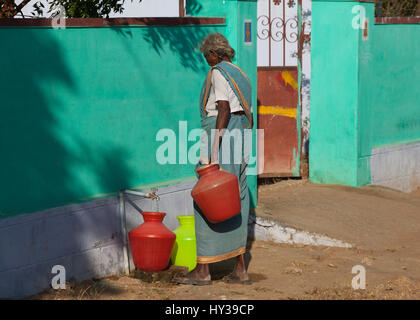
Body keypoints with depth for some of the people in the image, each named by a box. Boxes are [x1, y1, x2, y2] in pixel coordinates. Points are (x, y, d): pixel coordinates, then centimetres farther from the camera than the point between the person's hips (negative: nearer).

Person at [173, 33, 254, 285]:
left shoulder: (219, 73, -7)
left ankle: (203, 270, -6)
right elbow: (249, 118, 20)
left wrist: (214, 150, -23)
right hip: (241, 139, 9)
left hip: (222, 132, -9)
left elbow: (224, 109, -19)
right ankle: (241, 269, 9)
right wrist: (243, 152, 24)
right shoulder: (241, 75, 20)